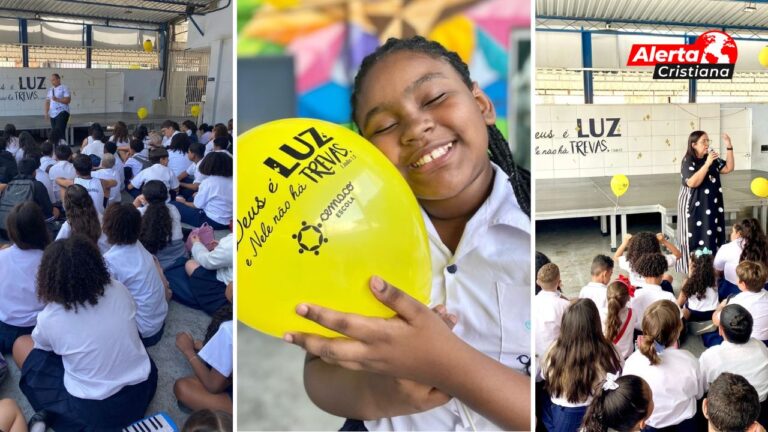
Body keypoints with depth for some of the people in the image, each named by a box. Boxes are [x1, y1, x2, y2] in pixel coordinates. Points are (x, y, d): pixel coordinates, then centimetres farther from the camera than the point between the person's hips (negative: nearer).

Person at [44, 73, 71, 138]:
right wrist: (46, 112, 8)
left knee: (60, 131, -15)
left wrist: (57, 99, -19)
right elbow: (47, 101, 17)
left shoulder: (64, 88, -2)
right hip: (52, 114, 7)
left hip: (62, 113, -7)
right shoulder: (50, 90, 17)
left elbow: (68, 100, -11)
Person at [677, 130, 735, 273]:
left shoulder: (711, 158, 7)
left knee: (713, 237, 8)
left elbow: (728, 168, 7)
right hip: (694, 207, -6)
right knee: (696, 239, -4)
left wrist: (729, 147, -1)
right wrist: (707, 164, -26)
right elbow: (692, 182, -24)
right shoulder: (688, 161, -13)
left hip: (712, 206, 7)